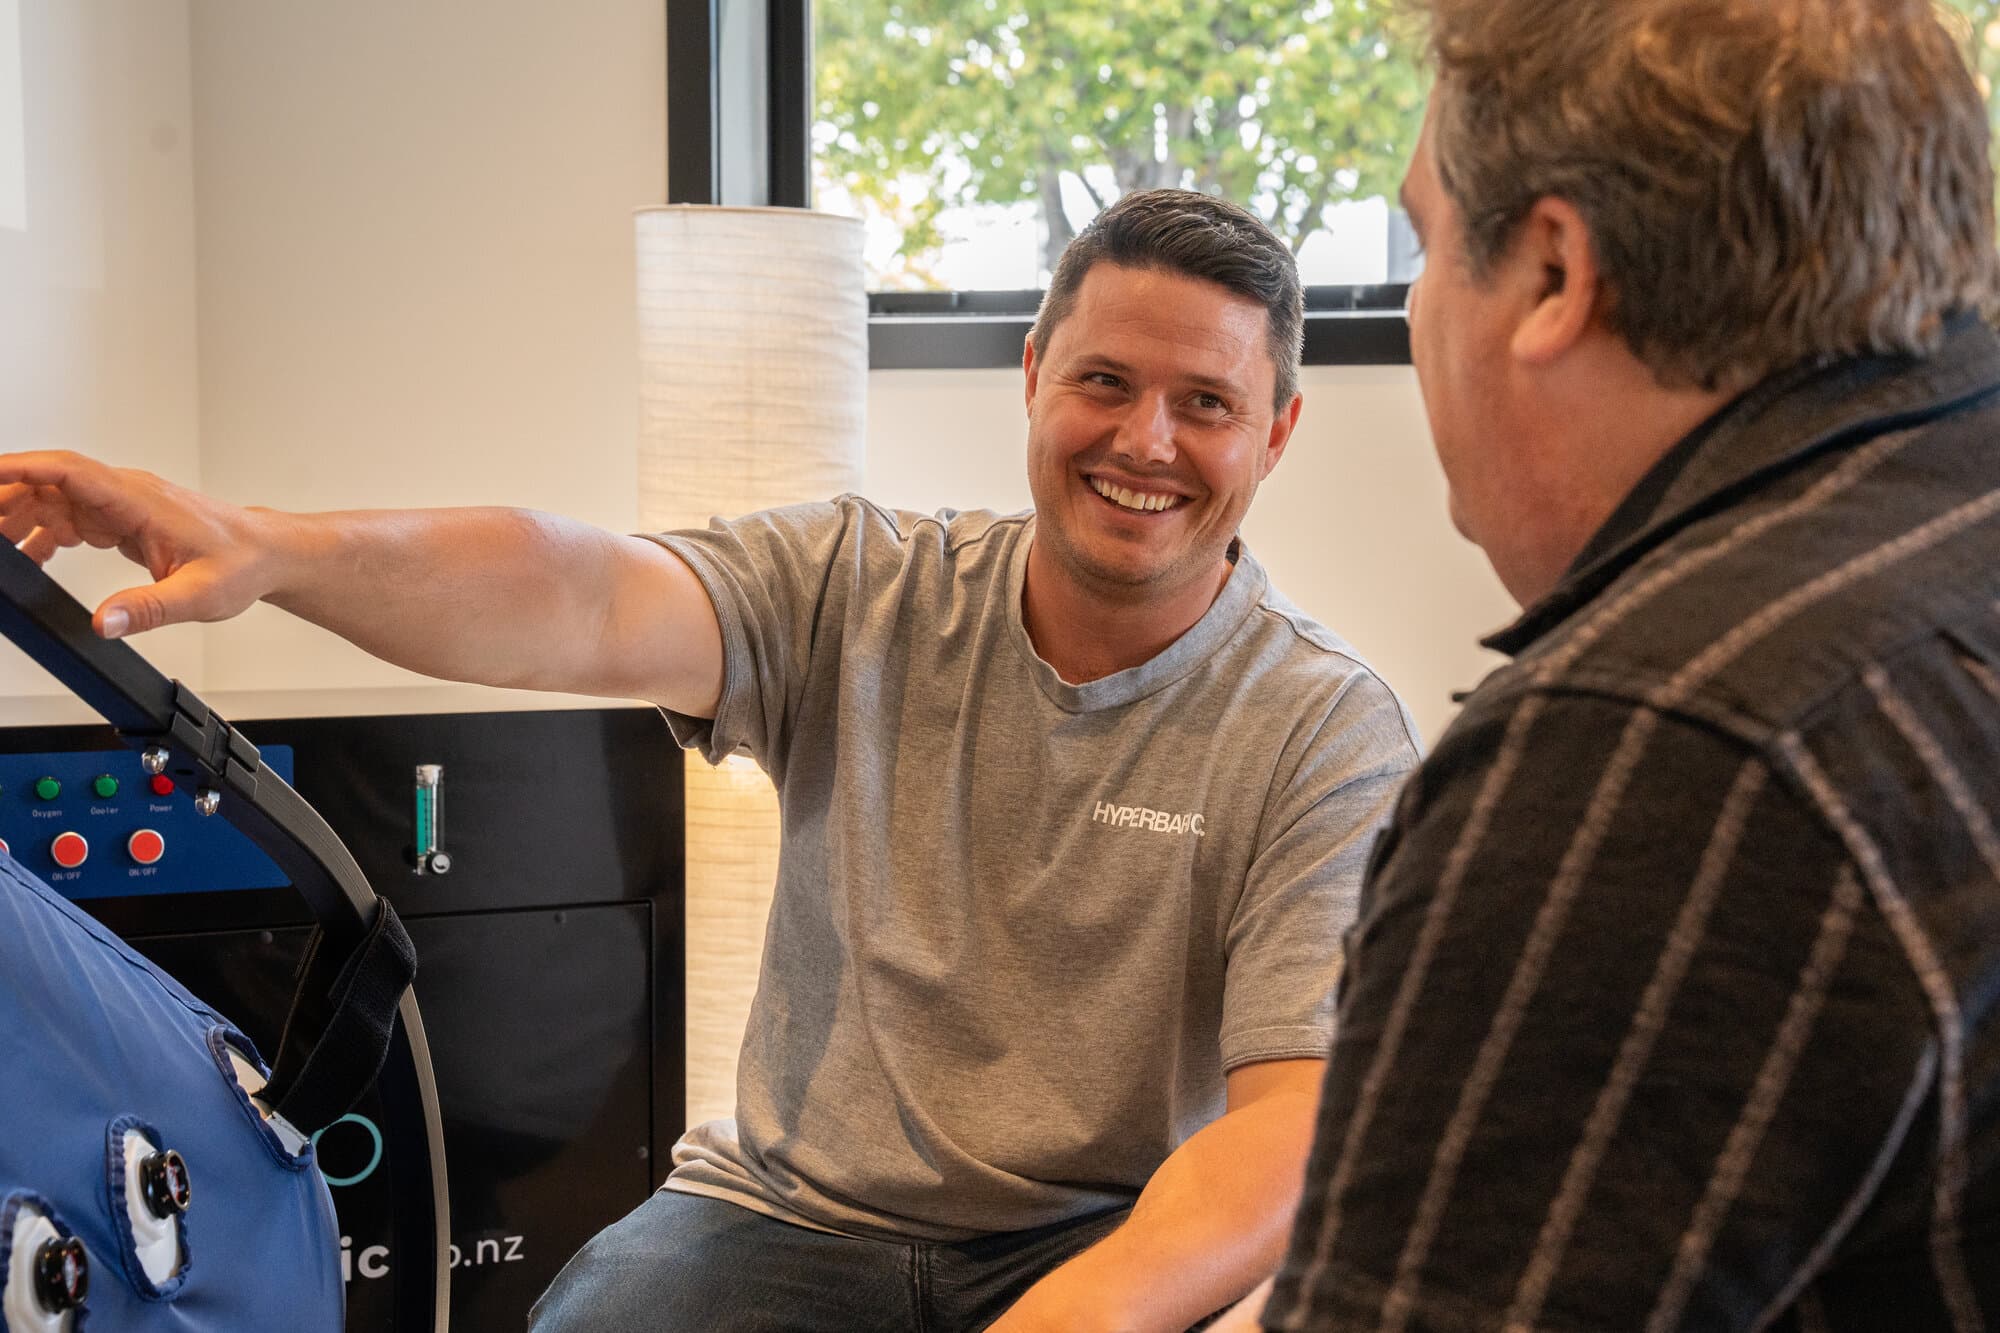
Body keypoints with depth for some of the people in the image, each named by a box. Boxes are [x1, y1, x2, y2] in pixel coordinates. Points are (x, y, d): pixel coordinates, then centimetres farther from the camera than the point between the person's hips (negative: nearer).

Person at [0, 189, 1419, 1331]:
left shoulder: (1330, 737, -8)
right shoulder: (865, 591, -2)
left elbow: (1300, 1116, -16)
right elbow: (584, 604, -19)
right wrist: (263, 550, -38)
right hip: (792, 1210, 1)